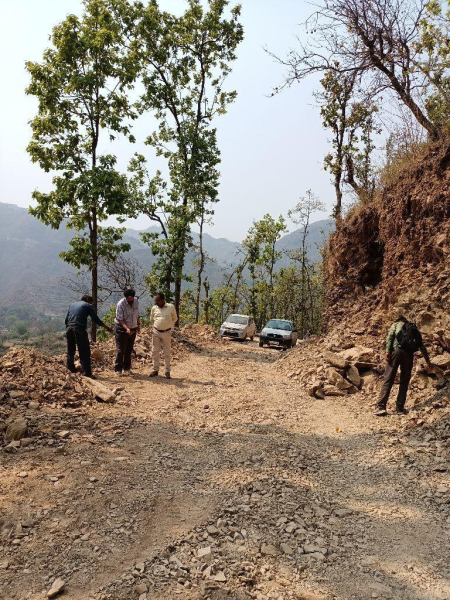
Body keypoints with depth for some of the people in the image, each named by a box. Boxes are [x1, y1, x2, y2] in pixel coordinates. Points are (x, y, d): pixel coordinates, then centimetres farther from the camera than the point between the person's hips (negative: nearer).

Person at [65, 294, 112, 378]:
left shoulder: (72, 305, 24)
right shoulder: (88, 306, 8)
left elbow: (66, 319, 21)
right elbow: (96, 319, 3)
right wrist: (106, 327, 9)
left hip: (69, 328, 6)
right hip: (79, 329, -6)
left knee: (71, 350, 21)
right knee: (84, 352, -5)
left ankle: (70, 368, 30)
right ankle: (87, 372, -9)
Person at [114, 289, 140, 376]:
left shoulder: (136, 301, -3)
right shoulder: (121, 304, -20)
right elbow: (120, 319, -21)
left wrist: (138, 325, 16)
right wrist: (126, 328, -34)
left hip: (132, 329, 5)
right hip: (122, 329, -5)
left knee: (129, 350, 11)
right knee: (121, 350, -3)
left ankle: (127, 368, 22)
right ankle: (118, 369, 7)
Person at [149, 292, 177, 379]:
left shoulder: (171, 307, -8)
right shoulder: (154, 308, 0)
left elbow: (175, 319, 6)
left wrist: (168, 326, 5)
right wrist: (154, 327, 11)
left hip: (166, 333, -3)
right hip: (156, 332, 3)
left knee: (167, 352, 3)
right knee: (155, 351, 7)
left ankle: (167, 371, 11)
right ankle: (155, 370, 17)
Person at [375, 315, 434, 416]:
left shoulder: (396, 324, 21)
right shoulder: (414, 329, 30)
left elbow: (390, 336, 2)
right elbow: (422, 347, 30)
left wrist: (387, 351, -6)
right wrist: (428, 361, 36)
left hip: (396, 351, -2)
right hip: (409, 354, 3)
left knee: (388, 380, -6)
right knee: (404, 382, 12)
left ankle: (381, 406, -14)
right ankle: (400, 408, 7)